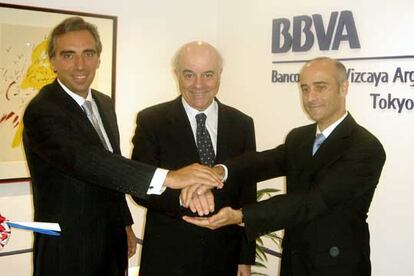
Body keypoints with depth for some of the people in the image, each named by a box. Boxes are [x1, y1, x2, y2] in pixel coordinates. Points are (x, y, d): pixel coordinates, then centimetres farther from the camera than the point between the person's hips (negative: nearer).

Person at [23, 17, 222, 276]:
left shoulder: (105, 103, 7)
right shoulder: (41, 111, -20)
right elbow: (83, 160, -36)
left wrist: (125, 224, 14)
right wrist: (168, 177, -42)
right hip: (67, 252, -7)